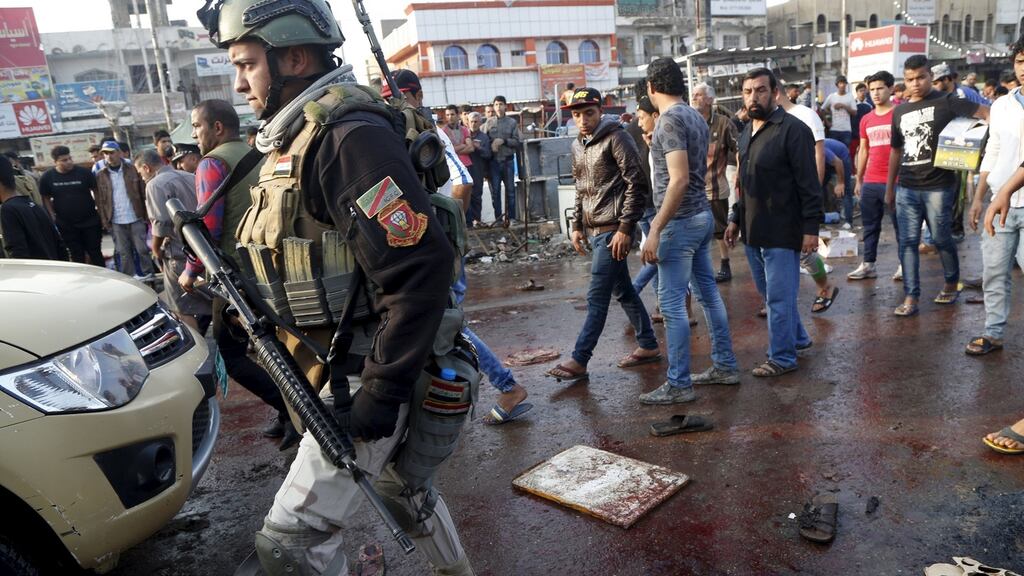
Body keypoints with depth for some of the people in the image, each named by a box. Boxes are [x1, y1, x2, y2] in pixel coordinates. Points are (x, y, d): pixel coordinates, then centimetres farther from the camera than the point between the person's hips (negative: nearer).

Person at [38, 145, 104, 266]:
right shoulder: (47, 177, -4)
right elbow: (46, 198, 7)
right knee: (77, 256, 10)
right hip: (66, 224, 1)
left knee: (95, 253, 7)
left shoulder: (84, 172, -8)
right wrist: (53, 217, 2)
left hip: (90, 221, -1)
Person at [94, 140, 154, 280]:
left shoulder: (133, 170, 1)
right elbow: (100, 201, 4)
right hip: (116, 222, 1)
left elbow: (144, 194, 1)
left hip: (136, 218, -1)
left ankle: (148, 275, 16)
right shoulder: (100, 176, 4)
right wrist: (105, 221, -1)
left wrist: (147, 215, -4)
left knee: (142, 249, 4)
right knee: (123, 252, 7)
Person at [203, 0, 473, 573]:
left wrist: (381, 392, -24)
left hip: (369, 373, -10)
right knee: (403, 482, 26)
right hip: (337, 364, 10)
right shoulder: (293, 136, 9)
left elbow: (422, 268, -27)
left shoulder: (349, 136, -22)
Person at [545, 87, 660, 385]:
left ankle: (579, 361, -1)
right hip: (594, 231, 9)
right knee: (623, 291, 15)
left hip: (612, 231, -8)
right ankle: (648, 346, 27)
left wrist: (626, 228, -18)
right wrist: (577, 226, 16)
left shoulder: (616, 137, -10)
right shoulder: (578, 145, 14)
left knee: (597, 298, -6)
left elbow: (637, 184, -14)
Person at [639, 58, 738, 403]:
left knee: (672, 303, -4)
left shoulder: (670, 120, -16)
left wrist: (656, 231, -25)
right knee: (709, 294, 16)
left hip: (681, 222, -10)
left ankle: (678, 384, 3)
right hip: (702, 216, 10)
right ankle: (725, 366, 26)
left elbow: (680, 179, -24)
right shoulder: (696, 117, 12)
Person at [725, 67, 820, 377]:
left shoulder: (792, 129, -12)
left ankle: (782, 357, 13)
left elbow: (809, 183, -15)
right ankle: (798, 337, 38)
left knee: (779, 297, 0)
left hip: (781, 232, -8)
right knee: (770, 292, 19)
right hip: (753, 232, 8)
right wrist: (736, 219, 19)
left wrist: (811, 227, -17)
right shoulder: (746, 133, 13)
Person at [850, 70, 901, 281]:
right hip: (870, 182, 5)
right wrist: (858, 180, 16)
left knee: (900, 225, 3)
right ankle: (868, 265, 17)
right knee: (870, 225, 10)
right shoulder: (866, 119, 12)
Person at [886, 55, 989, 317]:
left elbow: (987, 113, -6)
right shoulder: (899, 111, 12)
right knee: (908, 242, 1)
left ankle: (952, 284, 31)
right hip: (906, 188, 4)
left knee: (941, 239, 8)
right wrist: (889, 187, 19)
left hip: (938, 186, -4)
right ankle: (911, 298, 5)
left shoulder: (946, 102, -2)